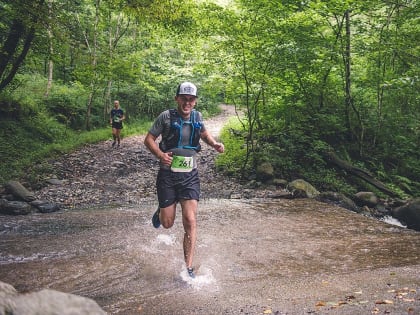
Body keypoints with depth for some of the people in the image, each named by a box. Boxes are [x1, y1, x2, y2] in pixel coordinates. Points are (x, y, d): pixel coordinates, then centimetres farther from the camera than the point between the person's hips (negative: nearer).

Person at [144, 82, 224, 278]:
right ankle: (160, 211, 44)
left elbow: (203, 133, 24)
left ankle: (188, 268, 5)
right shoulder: (166, 117, -8)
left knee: (190, 221, -7)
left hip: (190, 176, 2)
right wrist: (160, 155, -21)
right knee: (167, 223, 6)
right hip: (168, 175, -2)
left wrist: (214, 144, 3)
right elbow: (149, 139, -3)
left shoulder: (197, 117, 3)